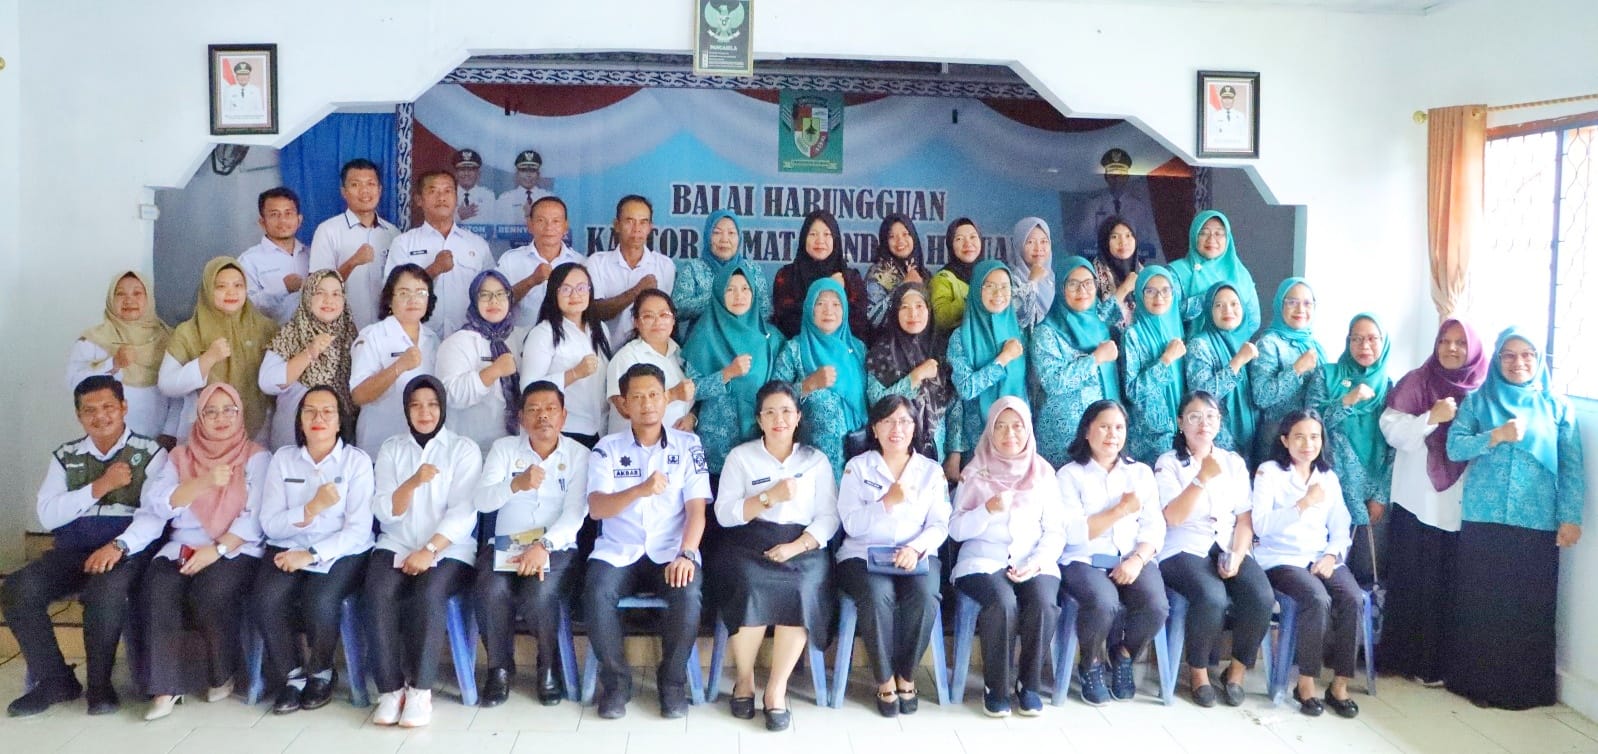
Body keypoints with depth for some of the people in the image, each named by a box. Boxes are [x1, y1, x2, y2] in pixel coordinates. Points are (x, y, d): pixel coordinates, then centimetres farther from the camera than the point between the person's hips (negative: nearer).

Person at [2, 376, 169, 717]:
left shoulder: (151, 454, 5)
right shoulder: (65, 457, 16)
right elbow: (48, 515, 4)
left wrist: (119, 546, -23)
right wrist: (101, 486, -6)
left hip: (128, 550, -4)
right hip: (73, 550, 4)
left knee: (104, 592, -36)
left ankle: (100, 683, -12)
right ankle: (55, 680, -4)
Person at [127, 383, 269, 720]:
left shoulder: (257, 457, 7)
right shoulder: (180, 455, 16)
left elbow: (255, 517, -5)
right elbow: (158, 504, 0)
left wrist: (217, 550, -17)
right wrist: (204, 481, -15)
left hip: (235, 551, -3)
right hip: (181, 549, 3)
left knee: (211, 592, -32)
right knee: (159, 589, -28)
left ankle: (222, 676, -9)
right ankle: (166, 687, -22)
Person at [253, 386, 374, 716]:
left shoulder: (357, 461, 1)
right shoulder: (283, 458, 9)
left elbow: (358, 529, -7)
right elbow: (270, 525, 0)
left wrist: (312, 555, -19)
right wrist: (312, 508, -16)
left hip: (340, 553, -2)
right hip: (288, 550, 2)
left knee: (319, 602, -30)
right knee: (266, 599, -27)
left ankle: (321, 673, -1)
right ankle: (291, 675, -5)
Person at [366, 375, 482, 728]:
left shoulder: (464, 449, 4)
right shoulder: (390, 449, 13)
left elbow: (463, 512, -6)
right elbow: (385, 512, 2)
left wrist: (429, 550, -18)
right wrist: (413, 482, -17)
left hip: (449, 550, -2)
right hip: (396, 546, 2)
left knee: (427, 594, -32)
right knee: (378, 594, -28)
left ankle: (420, 689, -21)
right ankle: (389, 689, -19)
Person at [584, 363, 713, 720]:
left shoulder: (688, 445, 6)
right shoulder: (607, 448, 5)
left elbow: (696, 509, -2)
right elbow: (596, 508, -9)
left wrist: (686, 554, -20)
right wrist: (640, 490, -27)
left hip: (670, 551, 0)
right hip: (618, 552, 1)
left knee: (688, 594, -31)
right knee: (596, 594, -30)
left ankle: (673, 680, -7)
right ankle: (616, 679, -8)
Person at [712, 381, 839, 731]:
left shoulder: (816, 460, 15)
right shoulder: (740, 456, 12)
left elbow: (829, 517, 4)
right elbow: (724, 514, 1)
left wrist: (797, 546, -13)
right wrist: (770, 496, -11)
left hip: (803, 548, 1)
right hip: (748, 545, -1)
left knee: (801, 591, -31)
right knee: (751, 589, -32)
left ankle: (777, 687, -20)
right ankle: (745, 678, -9)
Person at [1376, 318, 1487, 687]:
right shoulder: (1416, 383, 4)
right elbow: (1392, 429, -6)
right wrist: (1432, 417, -16)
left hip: (1460, 506, 1)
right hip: (1417, 502, -1)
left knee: (1450, 584, 3)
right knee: (1412, 581, 3)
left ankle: (1438, 662, 12)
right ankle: (1403, 656, 12)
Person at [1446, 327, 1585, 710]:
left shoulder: (1557, 406, 7)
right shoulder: (1477, 401, 7)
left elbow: (1572, 467, 3)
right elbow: (1453, 446, -3)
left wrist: (1570, 518, -4)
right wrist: (1495, 436, -18)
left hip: (1538, 523, 0)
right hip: (1483, 519, 0)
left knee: (1531, 606, 3)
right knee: (1479, 603, 4)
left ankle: (1526, 686, 15)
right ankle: (1477, 681, 15)